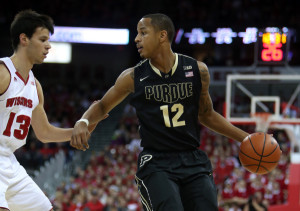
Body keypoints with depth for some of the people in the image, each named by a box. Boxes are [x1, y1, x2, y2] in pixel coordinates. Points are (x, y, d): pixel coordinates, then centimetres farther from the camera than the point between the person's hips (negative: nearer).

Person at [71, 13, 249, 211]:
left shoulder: (197, 70, 3)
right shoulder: (133, 77, 0)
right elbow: (102, 106, 15)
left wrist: (245, 138, 12)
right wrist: (82, 122, -7)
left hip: (194, 161, 3)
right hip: (155, 164, -2)